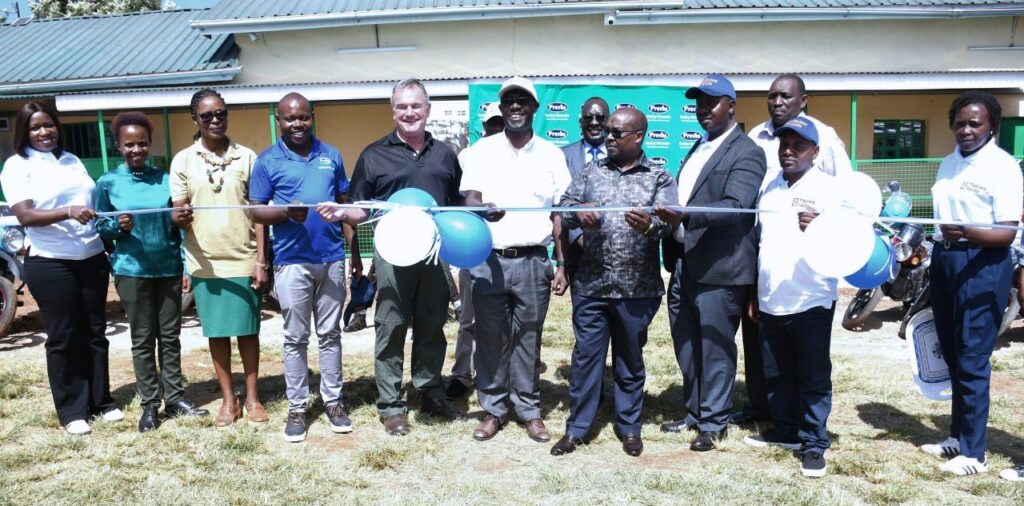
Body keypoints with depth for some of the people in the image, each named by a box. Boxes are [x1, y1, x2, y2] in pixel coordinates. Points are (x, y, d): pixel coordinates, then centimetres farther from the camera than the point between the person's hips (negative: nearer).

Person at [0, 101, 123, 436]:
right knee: (63, 337, 2)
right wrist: (68, 212, -30)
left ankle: (101, 401, 21)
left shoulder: (72, 160, 14)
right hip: (50, 264, -5)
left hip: (92, 258, 5)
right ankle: (71, 411, 12)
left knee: (94, 332, 10)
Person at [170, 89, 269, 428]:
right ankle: (228, 399, 21)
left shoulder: (247, 157, 2)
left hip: (243, 260, 0)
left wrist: (261, 260, -2)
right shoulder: (183, 161, 2)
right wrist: (179, 217, -24)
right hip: (205, 262, 1)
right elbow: (178, 213, 2)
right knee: (217, 332, 8)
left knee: (247, 330, 7)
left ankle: (252, 396, 20)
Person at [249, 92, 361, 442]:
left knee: (330, 334, 11)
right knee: (296, 339, 6)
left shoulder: (331, 155, 8)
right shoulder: (268, 161, 0)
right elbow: (256, 211, -1)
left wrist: (355, 251, 9)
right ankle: (297, 407, 16)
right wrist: (287, 213, -21)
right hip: (292, 262, -2)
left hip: (332, 259, 2)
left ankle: (333, 401, 21)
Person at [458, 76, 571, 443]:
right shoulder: (482, 151, 5)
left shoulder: (551, 154, 7)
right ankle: (494, 408, 19)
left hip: (533, 261, 0)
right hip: (489, 259, 0)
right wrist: (483, 209, -28)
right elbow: (469, 199, -3)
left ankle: (529, 409, 19)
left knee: (528, 338, 7)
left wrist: (561, 265, 2)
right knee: (491, 337, 6)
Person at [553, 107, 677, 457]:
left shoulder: (659, 177, 3)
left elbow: (669, 221, -9)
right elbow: (564, 209, 5)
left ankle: (629, 427, 26)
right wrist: (579, 212, -18)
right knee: (585, 356, 6)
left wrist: (650, 225, -32)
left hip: (637, 288, -1)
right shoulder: (591, 172, 10)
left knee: (630, 359, 11)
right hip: (590, 284, 2)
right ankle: (577, 428, 18)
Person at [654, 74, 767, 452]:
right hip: (684, 264, 8)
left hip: (718, 267, -8)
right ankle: (694, 413, 30)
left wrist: (684, 217, -34)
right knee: (686, 348, 15)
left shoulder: (746, 153, -8)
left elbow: (735, 206, -21)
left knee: (714, 349, 2)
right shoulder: (697, 149, 19)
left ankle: (713, 423, 16)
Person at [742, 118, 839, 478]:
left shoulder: (828, 188, -6)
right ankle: (785, 431, 30)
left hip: (811, 301, -5)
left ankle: (814, 443, 13)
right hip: (771, 302, 6)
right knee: (777, 375, 15)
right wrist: (755, 294, 17)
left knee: (813, 378, 3)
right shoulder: (769, 188, 11)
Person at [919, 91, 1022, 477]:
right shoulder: (947, 164, 13)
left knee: (972, 362, -5)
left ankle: (974, 452, 5)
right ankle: (958, 436, 28)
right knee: (952, 357, 15)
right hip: (944, 260, 8)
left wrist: (967, 233, -35)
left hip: (982, 266, -8)